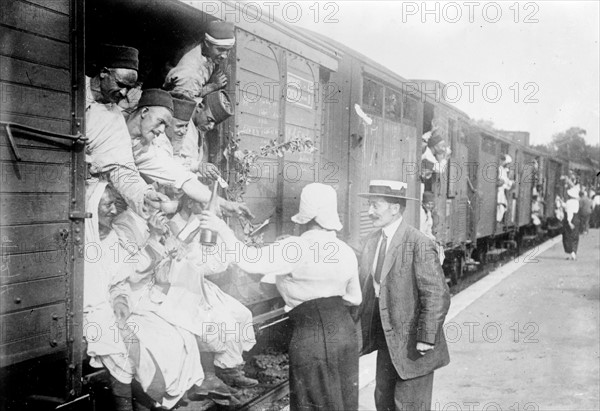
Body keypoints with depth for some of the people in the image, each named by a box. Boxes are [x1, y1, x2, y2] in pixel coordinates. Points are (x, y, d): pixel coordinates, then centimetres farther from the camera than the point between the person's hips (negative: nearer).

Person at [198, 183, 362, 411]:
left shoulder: (297, 248, -17)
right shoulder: (346, 251, 3)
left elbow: (251, 261, -24)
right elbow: (355, 298, 12)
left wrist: (222, 230, -15)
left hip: (311, 335, -5)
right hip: (344, 330, 6)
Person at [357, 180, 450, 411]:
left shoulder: (419, 244, -19)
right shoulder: (372, 241, 5)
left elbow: (437, 296, -20)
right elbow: (366, 288, 11)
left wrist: (426, 339, -20)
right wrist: (362, 329, 7)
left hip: (412, 345, -7)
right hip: (386, 341, 7)